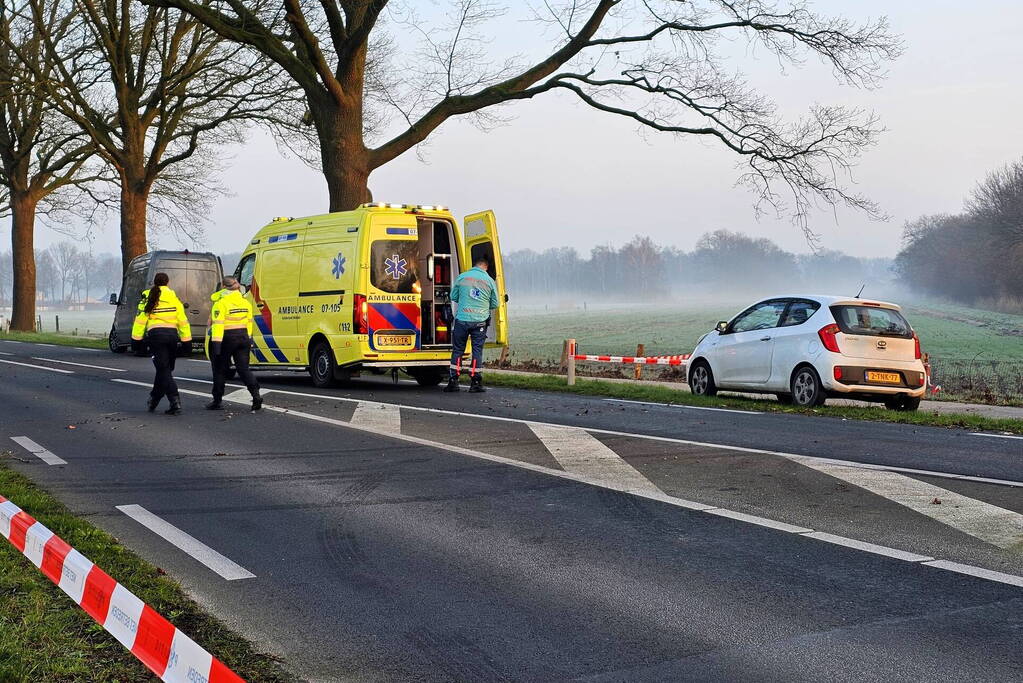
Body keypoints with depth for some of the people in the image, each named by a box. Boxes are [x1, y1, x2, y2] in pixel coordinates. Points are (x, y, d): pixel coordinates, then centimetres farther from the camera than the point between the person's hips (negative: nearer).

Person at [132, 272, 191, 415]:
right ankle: (153, 400, 26)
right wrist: (186, 337, 8)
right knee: (164, 369, 15)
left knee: (164, 369, -4)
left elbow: (141, 318, 0)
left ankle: (175, 402, -18)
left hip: (155, 335, -3)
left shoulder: (148, 297, 2)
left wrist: (136, 337, 4)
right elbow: (182, 319, 5)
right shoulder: (173, 297, 7)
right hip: (172, 334, 3)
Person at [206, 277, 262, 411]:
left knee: (220, 370, 7)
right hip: (243, 336, 5)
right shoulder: (245, 302, 8)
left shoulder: (221, 303, -12)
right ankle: (256, 394, -13)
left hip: (227, 338, -5)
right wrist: (248, 339, 19)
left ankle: (217, 401, 13)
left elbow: (218, 324, -18)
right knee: (244, 368, 5)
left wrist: (216, 343, -20)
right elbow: (249, 322, 12)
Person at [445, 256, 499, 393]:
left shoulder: (462, 277, 0)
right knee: (477, 351, 5)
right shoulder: (489, 281, 1)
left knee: (457, 350, 9)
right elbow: (494, 304, 9)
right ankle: (475, 383, 5)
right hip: (480, 320, 0)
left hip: (462, 319, 0)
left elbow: (453, 297, 10)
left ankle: (453, 381, 9)